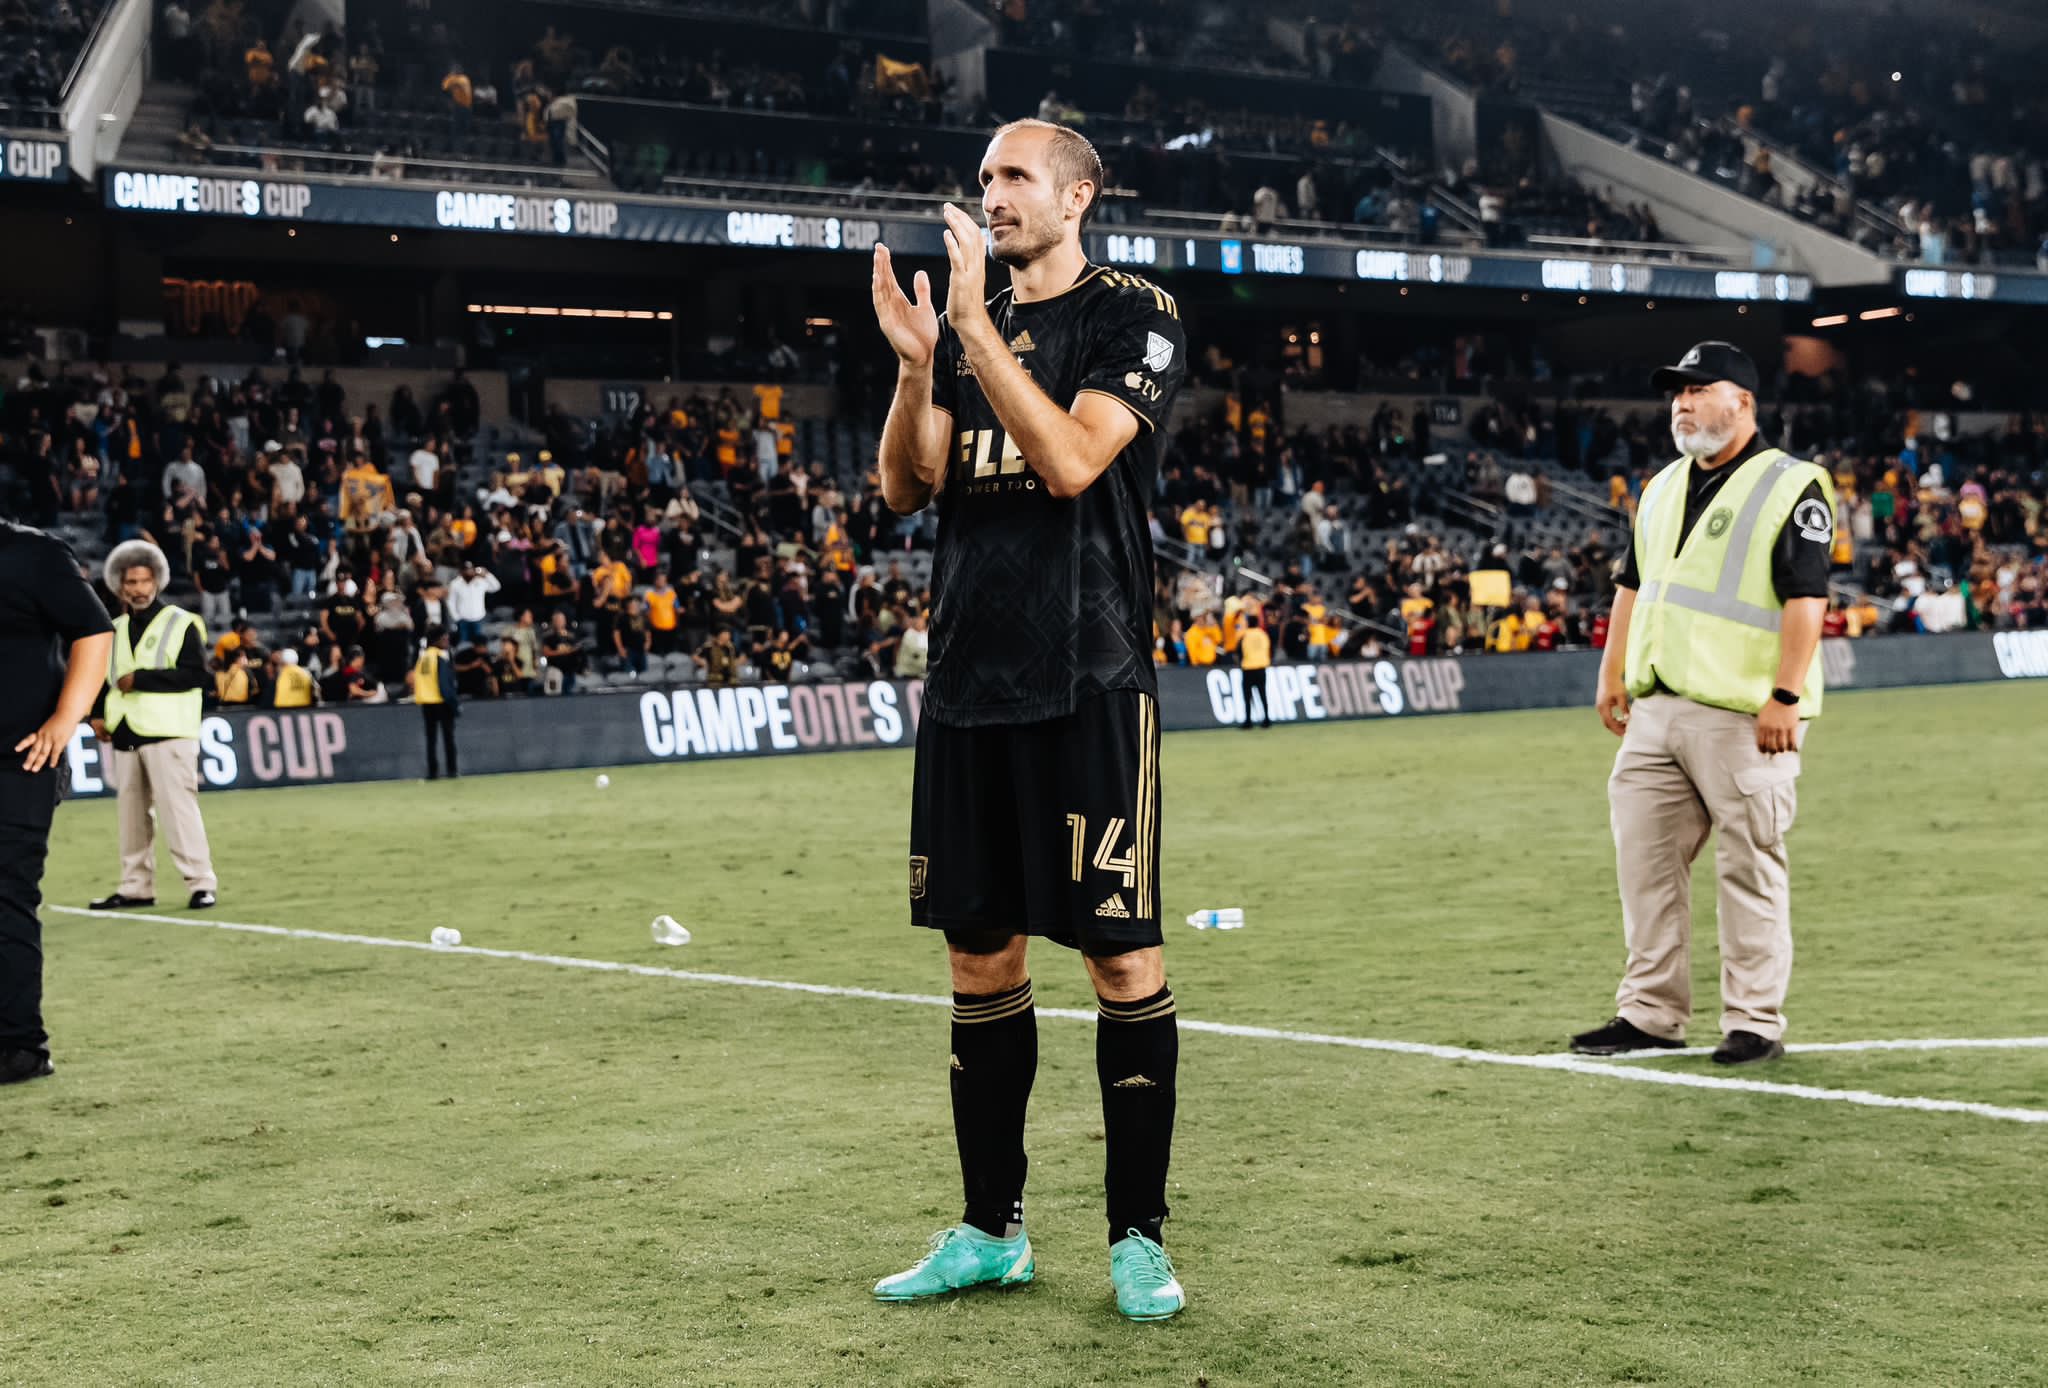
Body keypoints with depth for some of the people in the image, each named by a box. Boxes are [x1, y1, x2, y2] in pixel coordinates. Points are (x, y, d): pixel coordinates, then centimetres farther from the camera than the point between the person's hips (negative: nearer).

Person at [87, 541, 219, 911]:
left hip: (167, 732, -6)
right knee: (132, 812, 9)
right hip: (124, 735, 6)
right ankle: (136, 886, 17)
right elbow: (102, 675, 24)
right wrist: (98, 714, 7)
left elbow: (196, 673, -13)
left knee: (177, 807, -11)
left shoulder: (181, 624, -2)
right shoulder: (115, 630, 17)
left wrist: (141, 679, -16)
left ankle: (201, 883, -8)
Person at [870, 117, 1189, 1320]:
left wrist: (977, 330, -17)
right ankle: (992, 1230, 20)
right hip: (969, 680, 6)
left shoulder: (1137, 318, -2)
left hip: (1088, 685, -6)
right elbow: (906, 488, 7)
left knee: (1121, 952, -3)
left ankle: (1139, 1236, 6)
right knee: (980, 950, 9)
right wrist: (915, 362, -9)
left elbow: (1070, 460, -17)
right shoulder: (969, 325, 15)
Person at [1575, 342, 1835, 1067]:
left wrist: (1786, 695, -20)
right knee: (1644, 858, 7)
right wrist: (1612, 674, 17)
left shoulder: (1790, 487, -6)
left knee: (1751, 869, -2)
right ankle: (1651, 1013, 16)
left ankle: (1755, 1022, 5)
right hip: (1655, 709, 7)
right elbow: (1633, 587, 23)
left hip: (1742, 716, -7)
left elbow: (1806, 598, -13)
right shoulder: (1662, 489, 18)